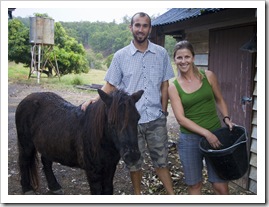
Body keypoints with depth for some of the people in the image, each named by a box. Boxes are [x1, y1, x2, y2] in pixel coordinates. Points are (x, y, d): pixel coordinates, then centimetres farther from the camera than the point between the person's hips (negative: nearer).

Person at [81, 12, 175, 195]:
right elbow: (110, 85, -1)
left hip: (156, 119, 1)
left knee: (161, 160, 12)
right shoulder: (120, 56, -4)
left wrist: (164, 111, 3)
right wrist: (95, 100, -17)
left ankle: (172, 195, 27)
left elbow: (165, 85, 5)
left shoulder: (161, 53, 0)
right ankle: (138, 194, 35)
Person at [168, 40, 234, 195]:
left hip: (215, 134, 1)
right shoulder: (174, 87, -3)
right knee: (194, 185, 12)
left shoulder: (208, 76, 0)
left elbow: (220, 100, 13)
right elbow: (181, 118, -9)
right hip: (190, 139, 0)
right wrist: (206, 133, -17)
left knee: (221, 186, 1)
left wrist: (226, 118, -4)